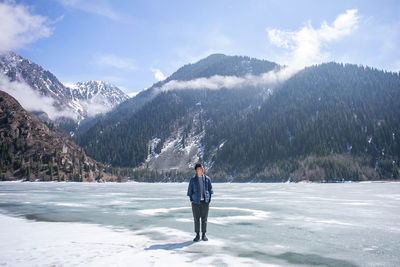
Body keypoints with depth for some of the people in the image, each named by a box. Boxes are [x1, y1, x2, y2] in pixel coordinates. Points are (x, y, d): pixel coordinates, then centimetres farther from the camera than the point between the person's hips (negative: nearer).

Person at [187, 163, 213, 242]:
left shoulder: (207, 179, 4)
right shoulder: (193, 179, -1)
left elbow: (210, 189, 9)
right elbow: (190, 190, 3)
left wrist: (209, 200, 3)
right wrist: (191, 200, -2)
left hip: (205, 201, 1)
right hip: (196, 201, -1)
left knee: (204, 218, 5)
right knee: (196, 218, 4)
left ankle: (203, 235, 16)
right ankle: (197, 235, 16)